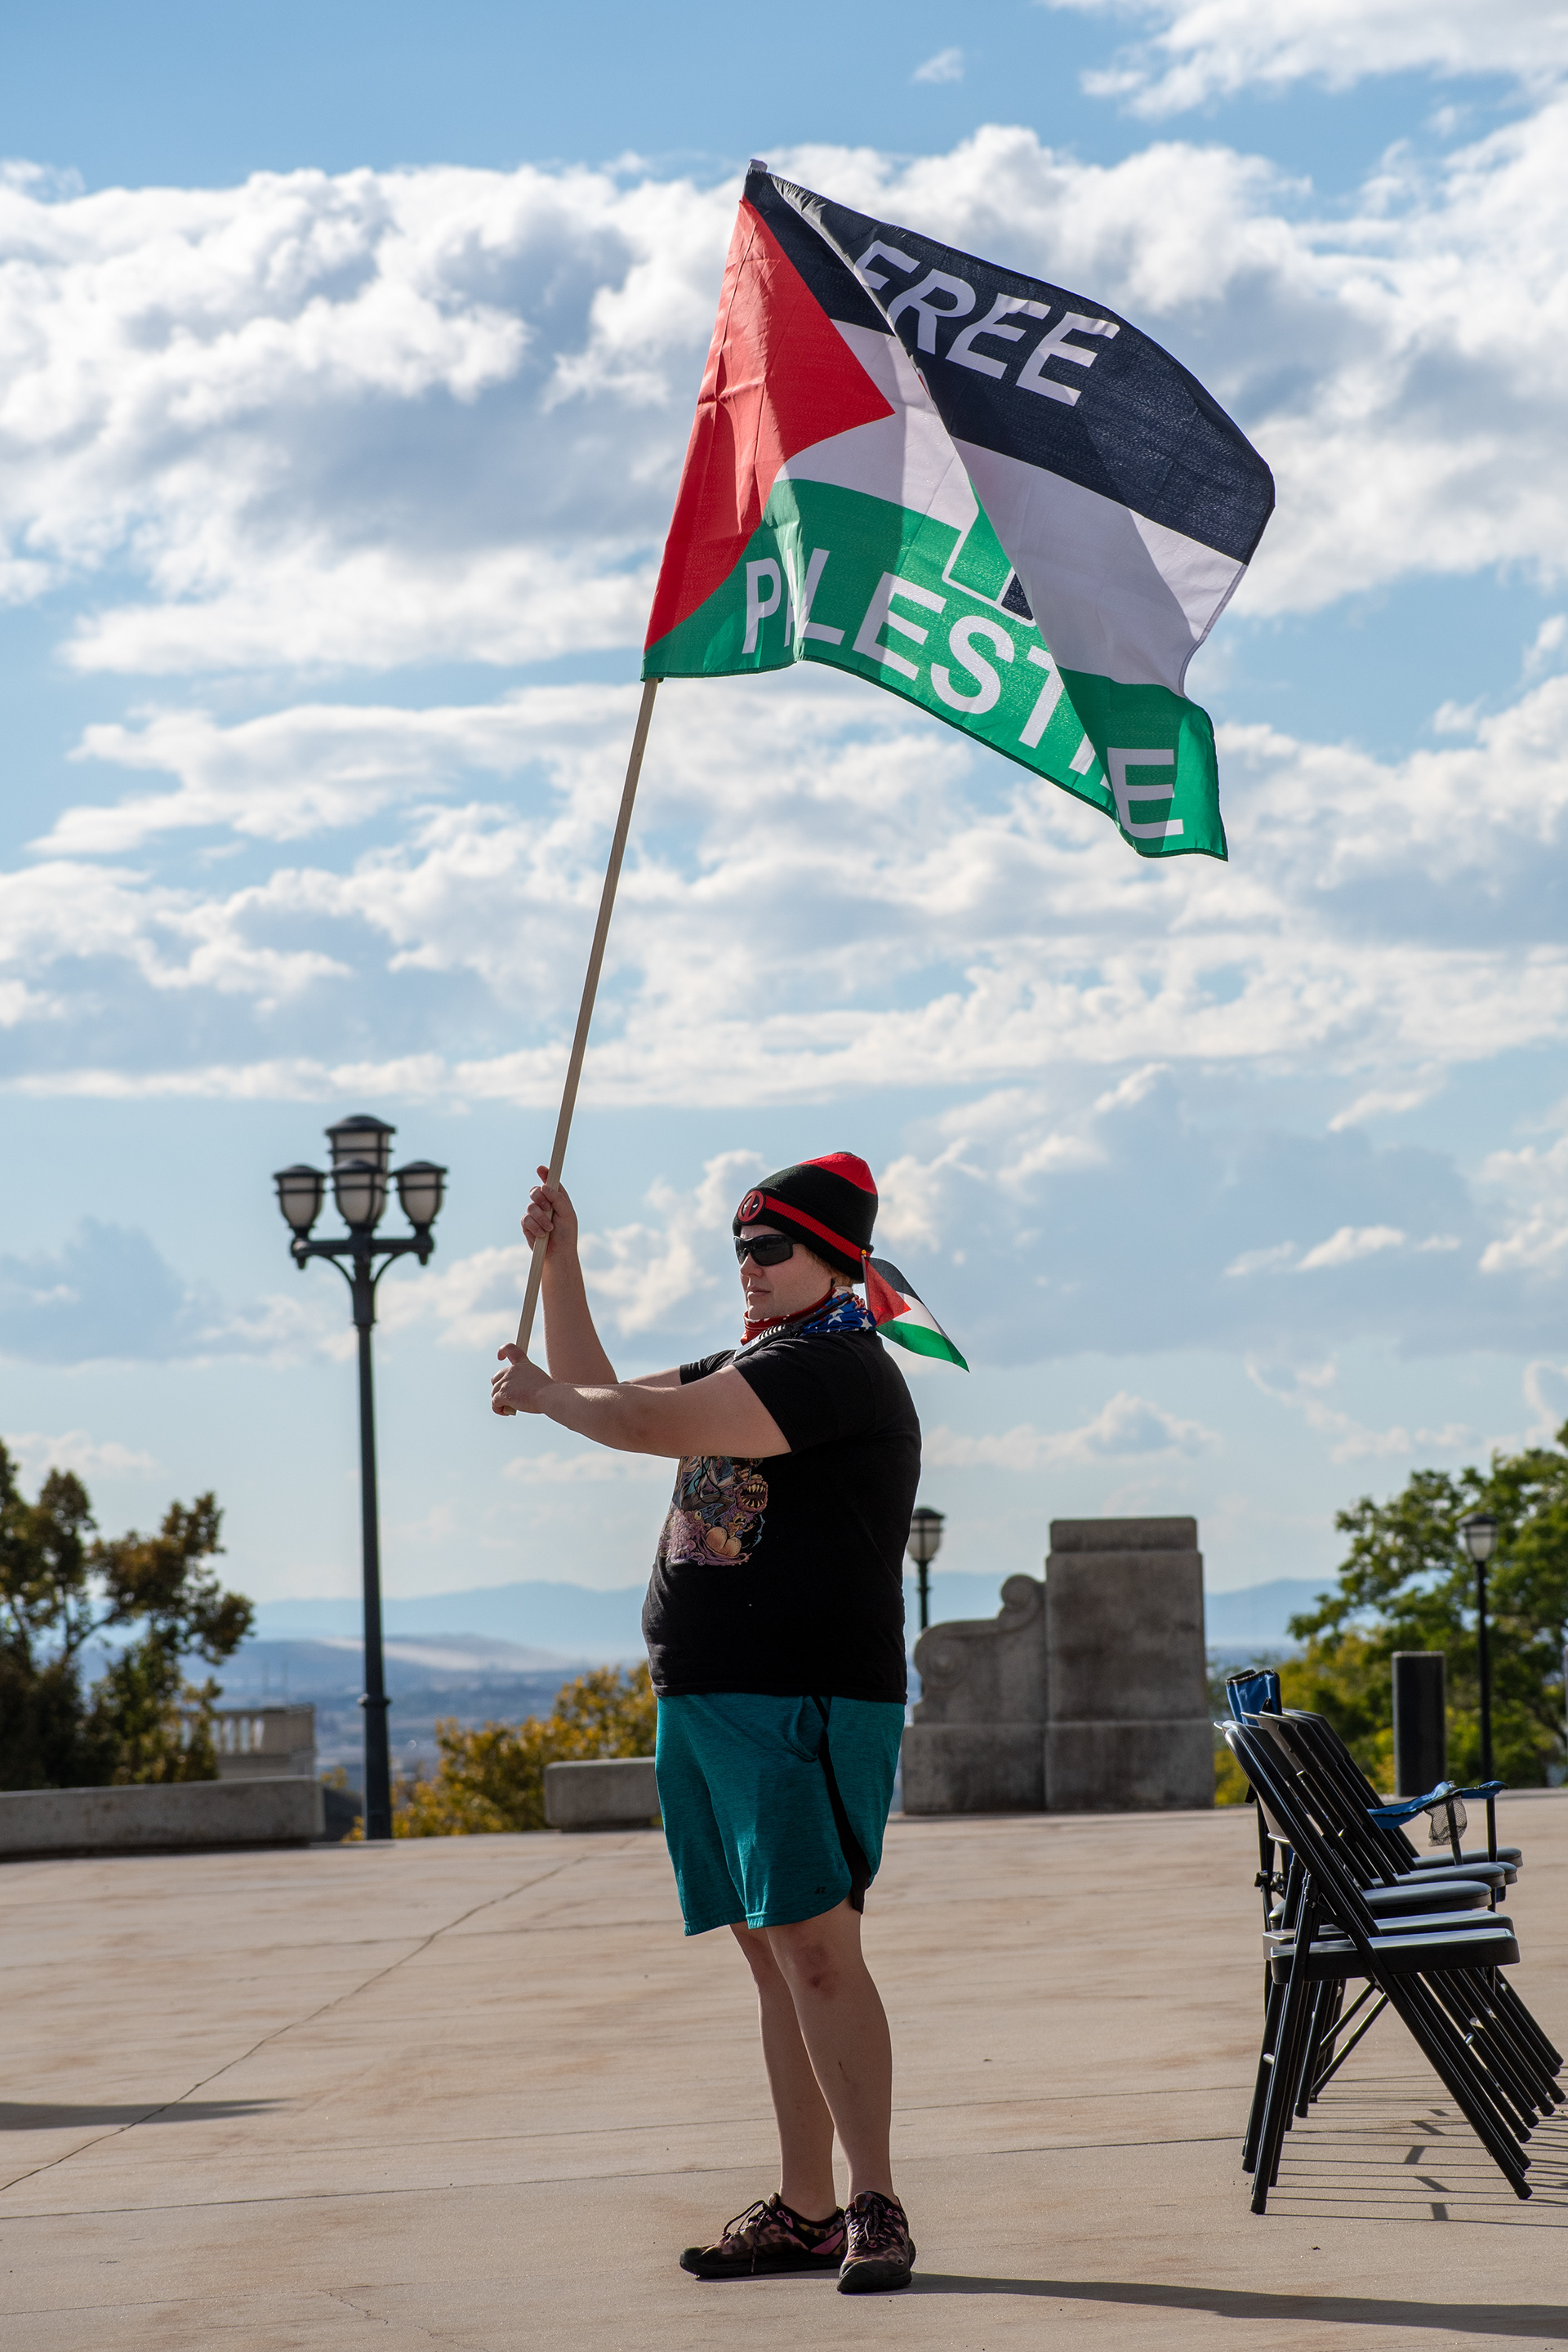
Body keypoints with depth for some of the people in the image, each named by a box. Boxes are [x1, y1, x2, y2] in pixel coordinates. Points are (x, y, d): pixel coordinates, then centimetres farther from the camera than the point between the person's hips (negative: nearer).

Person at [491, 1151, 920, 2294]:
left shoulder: (836, 1366, -11)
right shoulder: (750, 1366, 21)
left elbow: (651, 1425, -19)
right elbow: (611, 1403, 29)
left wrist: (538, 1392, -2)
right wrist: (562, 1259, 21)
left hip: (802, 1706, -10)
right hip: (707, 1705, 10)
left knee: (816, 1948, -16)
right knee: (774, 1959, 9)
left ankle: (878, 2207, -15)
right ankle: (806, 2212, 12)